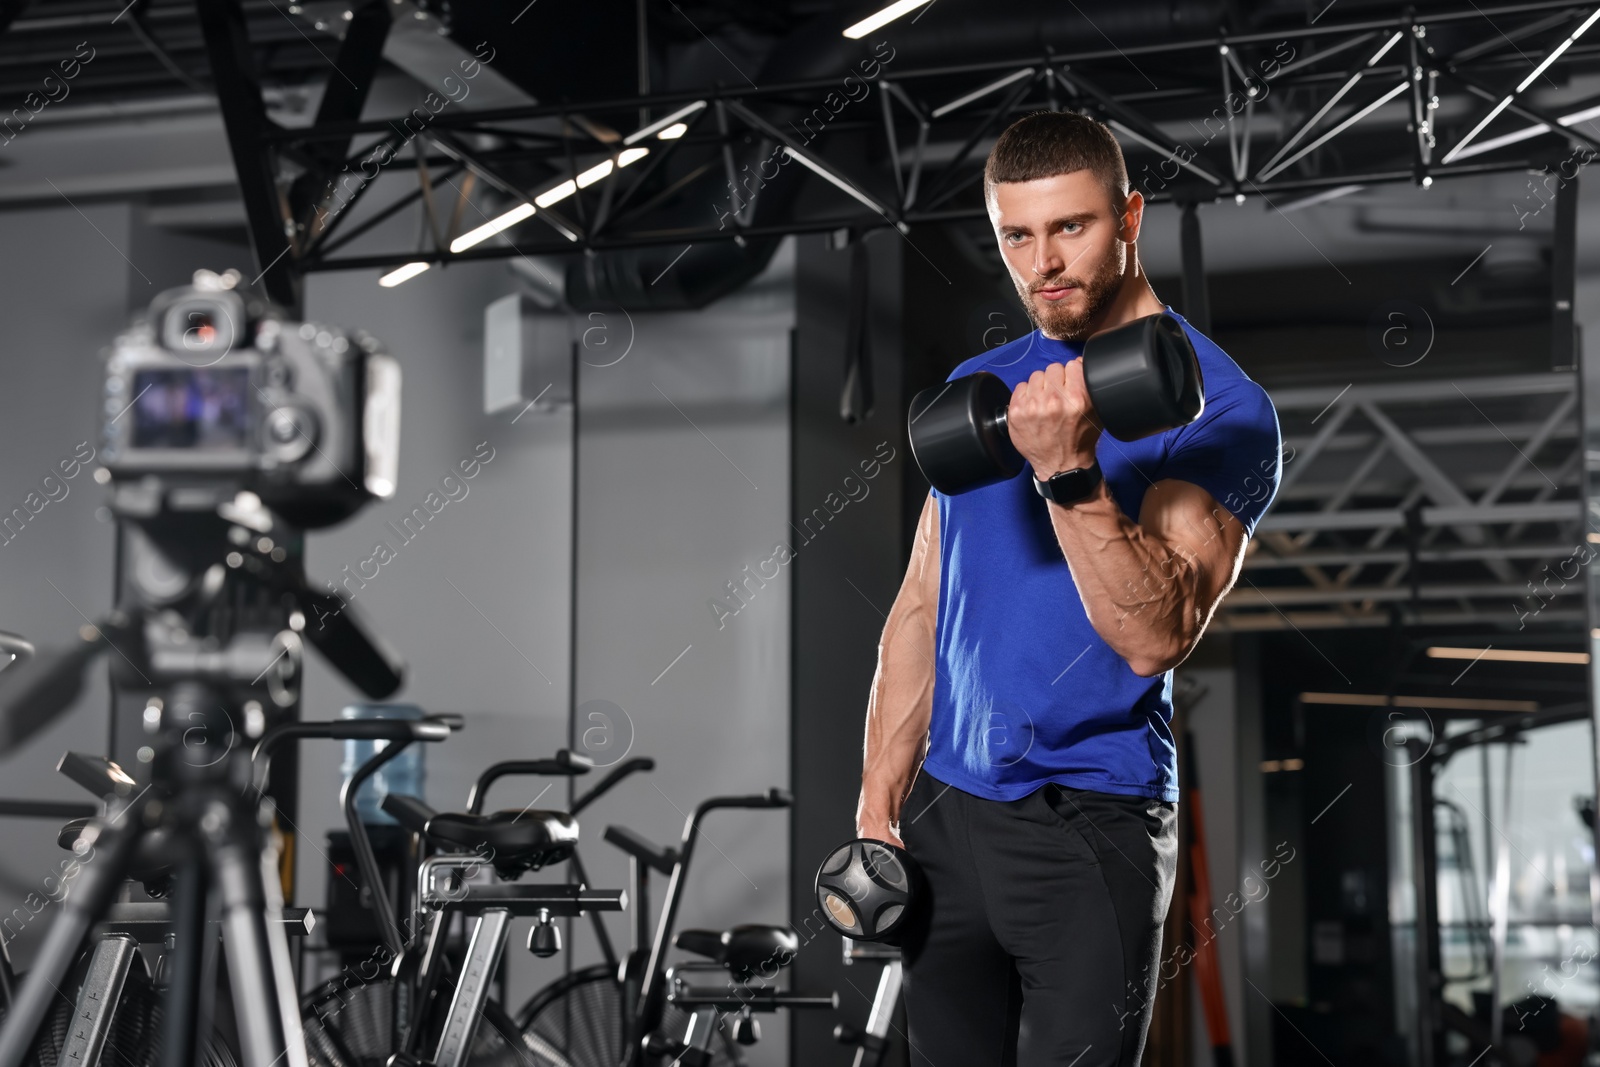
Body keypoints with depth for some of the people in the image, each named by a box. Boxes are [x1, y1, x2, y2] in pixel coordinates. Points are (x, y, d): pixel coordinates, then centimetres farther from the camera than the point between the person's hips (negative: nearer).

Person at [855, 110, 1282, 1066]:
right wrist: (877, 810, 8)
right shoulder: (975, 388, 11)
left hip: (1092, 828, -6)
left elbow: (1156, 637, -20)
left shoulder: (1216, 405, -9)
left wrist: (1069, 470, -31)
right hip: (945, 813, 6)